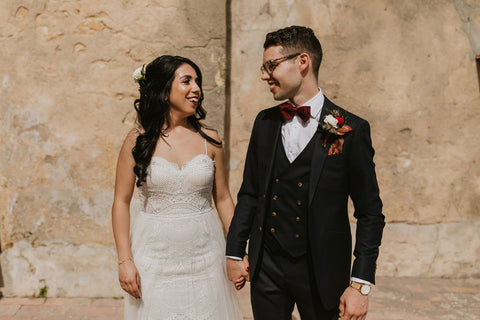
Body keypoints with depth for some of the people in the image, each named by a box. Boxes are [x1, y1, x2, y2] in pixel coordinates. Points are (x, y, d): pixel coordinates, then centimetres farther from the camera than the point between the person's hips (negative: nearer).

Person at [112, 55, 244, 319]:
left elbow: (222, 198, 6)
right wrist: (125, 260, -7)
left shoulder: (210, 140, 1)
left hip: (204, 255, 2)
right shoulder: (138, 141, -4)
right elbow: (121, 202, -2)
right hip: (154, 255, -1)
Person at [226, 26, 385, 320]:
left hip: (321, 273, -3)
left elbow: (370, 213, -8)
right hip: (266, 268, 4)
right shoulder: (265, 122, 4)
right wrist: (234, 252, 9)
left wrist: (360, 285, -11)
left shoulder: (352, 130, -10)